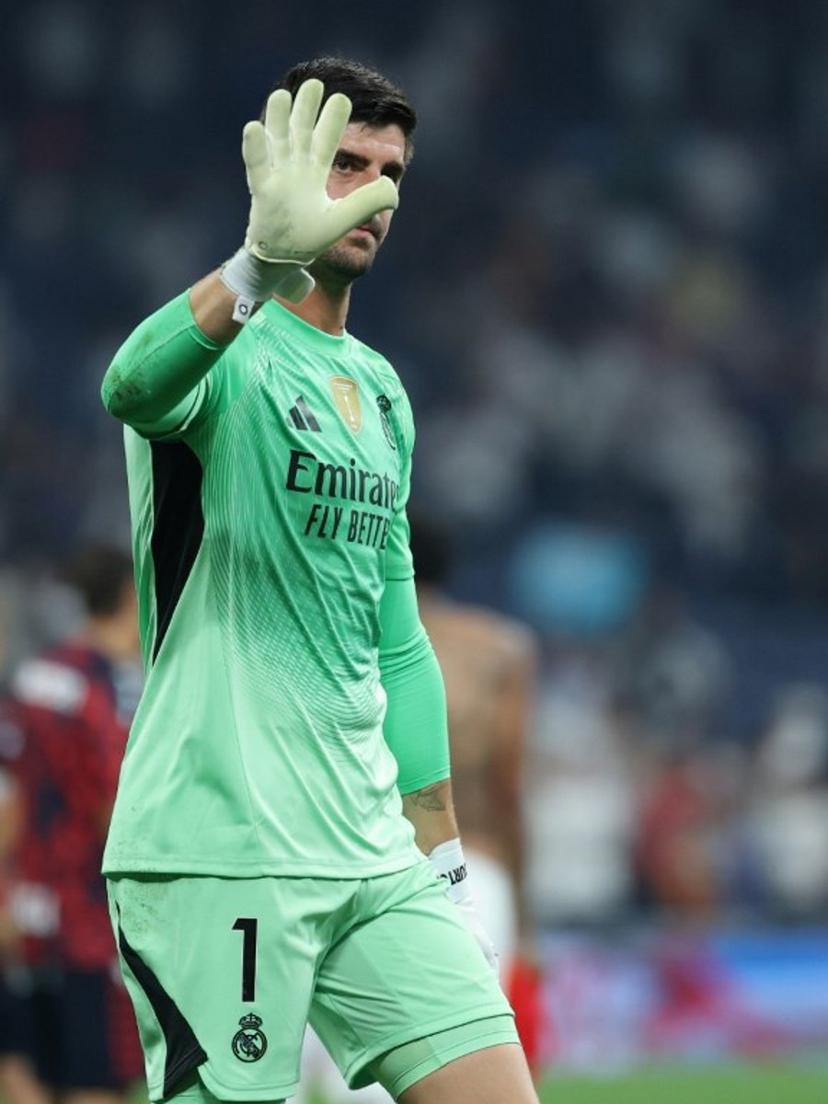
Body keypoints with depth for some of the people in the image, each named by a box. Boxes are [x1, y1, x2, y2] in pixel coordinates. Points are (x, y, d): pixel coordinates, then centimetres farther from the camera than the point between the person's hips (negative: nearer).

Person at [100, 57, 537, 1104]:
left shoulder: (378, 387, 18)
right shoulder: (227, 354, -6)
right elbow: (135, 387, -32)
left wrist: (440, 858, 21)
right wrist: (262, 267, -51)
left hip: (372, 861, 7)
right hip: (215, 859, -7)